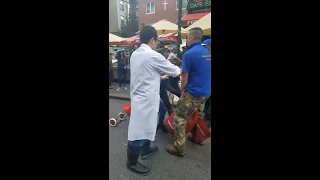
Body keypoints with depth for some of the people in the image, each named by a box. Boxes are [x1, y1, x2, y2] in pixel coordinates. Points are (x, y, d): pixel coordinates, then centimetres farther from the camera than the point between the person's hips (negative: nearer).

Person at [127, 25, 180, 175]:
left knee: (146, 126, 25)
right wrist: (180, 70, 18)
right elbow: (171, 69, -3)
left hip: (139, 96, 10)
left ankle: (145, 149, 44)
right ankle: (132, 162, 22)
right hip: (146, 99, -10)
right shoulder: (153, 56, -18)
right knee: (139, 130, 4)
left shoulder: (135, 54, 8)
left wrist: (160, 76, 26)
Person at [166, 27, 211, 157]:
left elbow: (184, 78, -14)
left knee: (179, 119, 1)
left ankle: (178, 148, 8)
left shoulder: (189, 54, -16)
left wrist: (183, 91, 2)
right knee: (199, 116, 26)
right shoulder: (207, 52, 8)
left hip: (193, 93, -8)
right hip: (206, 91, 9)